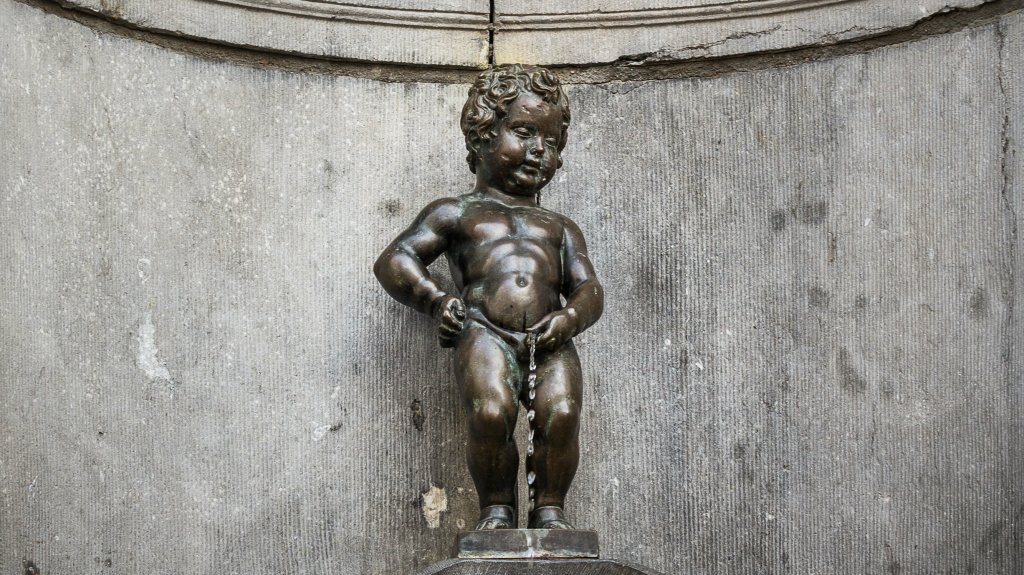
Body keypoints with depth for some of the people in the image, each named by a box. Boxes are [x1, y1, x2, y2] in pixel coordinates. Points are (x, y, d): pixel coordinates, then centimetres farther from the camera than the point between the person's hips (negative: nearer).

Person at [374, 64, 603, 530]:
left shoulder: (560, 228, 33)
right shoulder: (457, 213, 24)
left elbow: (588, 288, 21)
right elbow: (393, 261, 16)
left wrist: (570, 316, -4)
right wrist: (435, 300, -3)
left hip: (548, 340, 2)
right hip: (485, 334, -2)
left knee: (561, 414, -28)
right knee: (491, 412, -32)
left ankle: (549, 507, -11)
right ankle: (496, 507, -12)